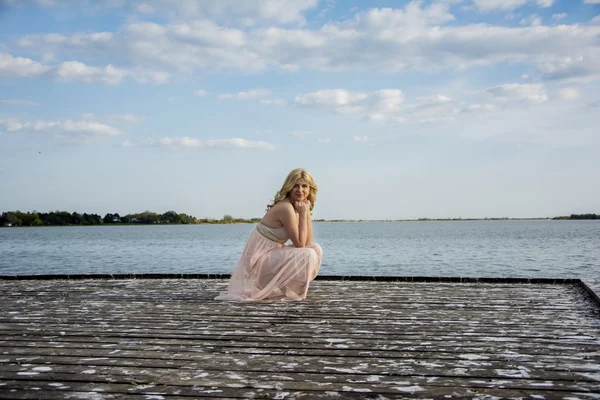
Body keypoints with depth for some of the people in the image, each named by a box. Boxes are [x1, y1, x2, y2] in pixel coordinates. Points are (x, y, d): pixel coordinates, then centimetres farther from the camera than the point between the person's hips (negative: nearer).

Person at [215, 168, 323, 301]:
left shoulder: (296, 207, 6)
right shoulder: (286, 208, -23)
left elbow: (307, 242, 0)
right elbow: (300, 244, -19)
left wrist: (307, 213, -6)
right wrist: (303, 214, -18)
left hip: (271, 254, 9)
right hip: (259, 259, -9)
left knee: (315, 249, 5)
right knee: (307, 255, -23)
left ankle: (286, 285, 10)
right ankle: (287, 291, -2)